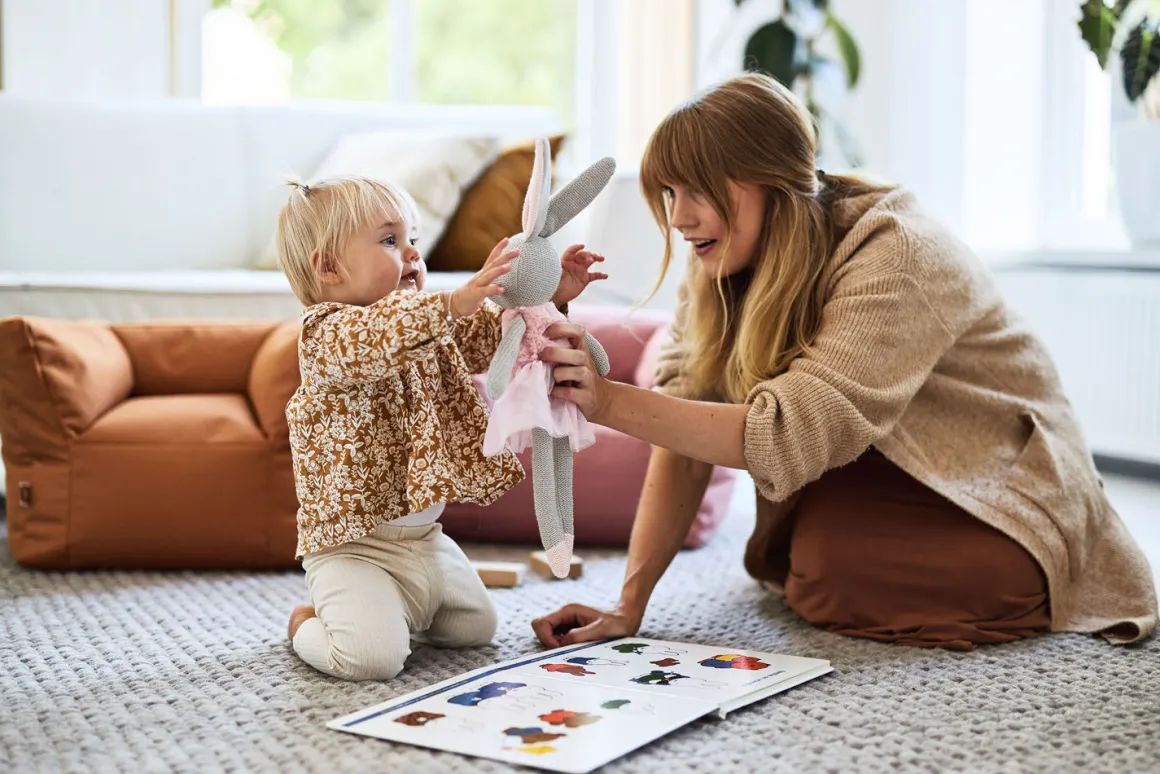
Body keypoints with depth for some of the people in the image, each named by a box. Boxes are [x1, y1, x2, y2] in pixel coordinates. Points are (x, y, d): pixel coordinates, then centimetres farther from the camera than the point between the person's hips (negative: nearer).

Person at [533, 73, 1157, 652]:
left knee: (836, 559, -27)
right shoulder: (721, 268, -6)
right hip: (871, 491, 6)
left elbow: (792, 436, -36)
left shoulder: (896, 259, -27)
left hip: (1002, 504, -6)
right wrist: (628, 605, -23)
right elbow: (686, 440, -13)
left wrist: (611, 403, -42)